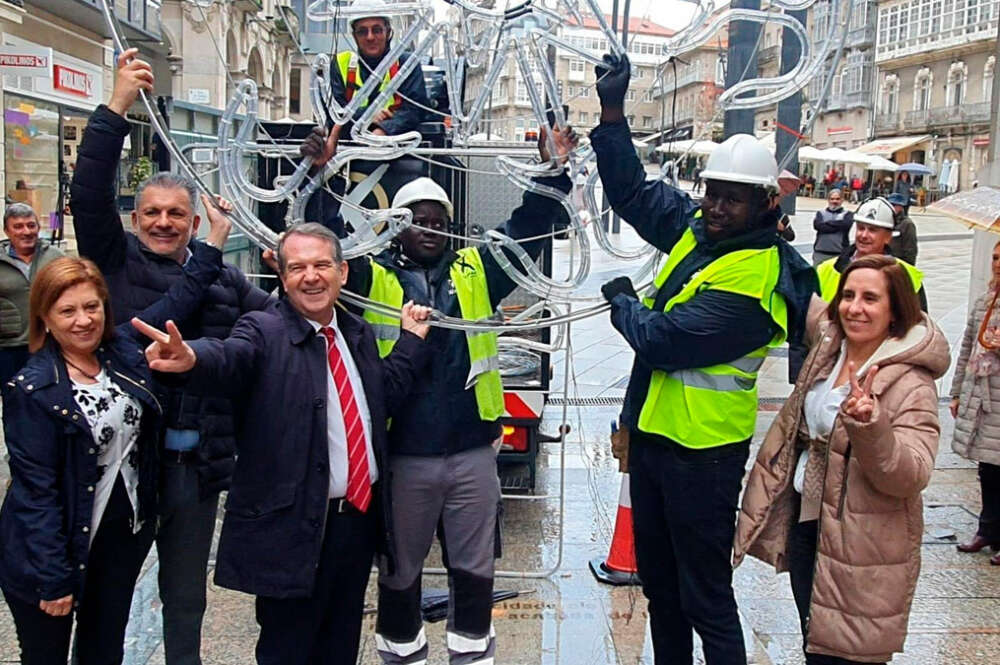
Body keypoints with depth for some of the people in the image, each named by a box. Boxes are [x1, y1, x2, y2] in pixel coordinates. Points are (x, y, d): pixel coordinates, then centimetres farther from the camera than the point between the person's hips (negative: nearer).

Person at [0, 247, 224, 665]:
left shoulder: (122, 351, -1)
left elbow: (181, 297, 9)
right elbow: (36, 490, -17)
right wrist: (54, 578, -18)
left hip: (125, 540, 5)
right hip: (61, 547, -5)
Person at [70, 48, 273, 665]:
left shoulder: (226, 280, 8)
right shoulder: (116, 261, 1)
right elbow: (89, 195, -11)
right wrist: (117, 106, -17)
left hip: (197, 463, 3)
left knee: (186, 590, 18)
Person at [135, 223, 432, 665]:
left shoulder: (359, 333, 9)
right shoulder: (265, 332, -11)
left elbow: (384, 397, 10)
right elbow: (230, 358, -32)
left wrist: (411, 339, 6)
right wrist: (193, 358, -54)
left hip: (361, 516, 6)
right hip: (295, 527, -6)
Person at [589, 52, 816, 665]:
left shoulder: (754, 278, -24)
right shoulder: (696, 228, 2)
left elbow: (661, 341, -26)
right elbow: (631, 190, 12)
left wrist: (623, 299, -5)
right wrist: (613, 111, 3)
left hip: (702, 449, -9)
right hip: (653, 430, 9)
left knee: (705, 596, 3)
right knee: (658, 577, 24)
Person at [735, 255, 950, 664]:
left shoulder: (910, 382, -19)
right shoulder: (829, 342, 2)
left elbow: (911, 476, -28)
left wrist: (870, 425, -43)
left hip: (859, 545, -7)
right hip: (804, 519, 7)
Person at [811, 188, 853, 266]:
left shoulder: (847, 214, 10)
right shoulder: (821, 213, 13)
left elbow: (846, 224, -11)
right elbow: (817, 225, -7)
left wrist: (828, 223, -3)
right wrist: (838, 225, -7)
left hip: (840, 253, -1)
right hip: (820, 252, 2)